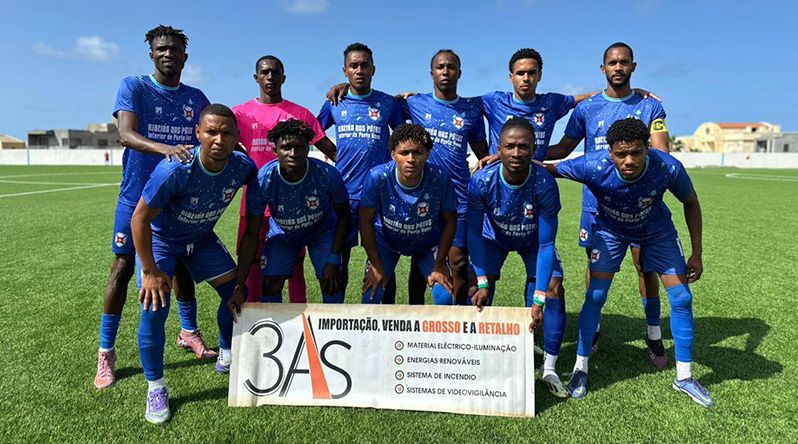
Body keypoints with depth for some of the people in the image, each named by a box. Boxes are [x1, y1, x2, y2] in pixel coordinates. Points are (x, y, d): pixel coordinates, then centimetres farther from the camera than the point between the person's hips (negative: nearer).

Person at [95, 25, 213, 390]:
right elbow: (126, 134, -20)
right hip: (138, 196, -3)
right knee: (122, 268, 0)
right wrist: (165, 148, -39)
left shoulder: (196, 98, 7)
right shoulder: (133, 87, -5)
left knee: (182, 265, 12)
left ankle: (189, 332, 30)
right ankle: (106, 352, 13)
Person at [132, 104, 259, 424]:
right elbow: (140, 218, -26)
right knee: (154, 308, -16)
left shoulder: (243, 167, -23)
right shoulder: (174, 170, -36)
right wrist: (150, 272, -23)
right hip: (160, 239, -4)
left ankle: (227, 357, 27)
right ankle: (155, 388, 5)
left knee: (237, 291, 2)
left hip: (202, 238, 5)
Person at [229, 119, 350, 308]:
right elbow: (251, 236, -23)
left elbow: (343, 216, -13)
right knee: (270, 284, -10)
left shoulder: (328, 175, -33)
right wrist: (240, 287, -25)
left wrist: (333, 260, -17)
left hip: (322, 231, 0)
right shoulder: (263, 181, -31)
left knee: (331, 284, -10)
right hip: (282, 233, 1)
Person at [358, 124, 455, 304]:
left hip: (428, 244, 1)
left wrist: (439, 265, -10)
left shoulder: (440, 178, -30)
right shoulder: (377, 177, -31)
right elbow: (366, 221, -16)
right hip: (385, 241, 0)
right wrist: (376, 265, -14)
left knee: (445, 296, -12)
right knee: (371, 296, -12)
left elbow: (450, 221, -12)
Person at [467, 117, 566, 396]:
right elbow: (474, 233, -20)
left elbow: (546, 244, -30)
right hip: (494, 237, 1)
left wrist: (539, 300, -33)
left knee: (553, 289, -15)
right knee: (477, 288, -14)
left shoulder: (545, 184, -36)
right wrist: (482, 281, -25)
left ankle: (549, 369, 1)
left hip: (533, 241, 0)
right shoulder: (481, 181, -33)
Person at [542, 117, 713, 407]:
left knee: (681, 298, -1)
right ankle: (580, 368, 9)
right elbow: (551, 169, -19)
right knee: (595, 296, -9)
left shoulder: (668, 168, -33)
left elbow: (691, 203, -12)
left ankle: (684, 377, 17)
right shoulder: (594, 166, -37)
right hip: (610, 230, -1)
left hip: (656, 231, 2)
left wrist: (696, 254, -8)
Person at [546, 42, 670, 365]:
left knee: (646, 266, 2)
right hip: (596, 202, 1)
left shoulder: (650, 106, 3)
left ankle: (654, 336, 18)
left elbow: (661, 154, -6)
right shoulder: (586, 108, 6)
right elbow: (563, 149, 11)